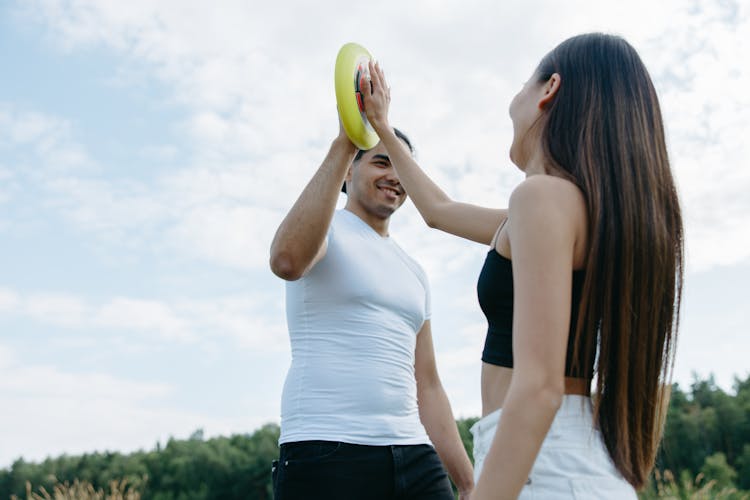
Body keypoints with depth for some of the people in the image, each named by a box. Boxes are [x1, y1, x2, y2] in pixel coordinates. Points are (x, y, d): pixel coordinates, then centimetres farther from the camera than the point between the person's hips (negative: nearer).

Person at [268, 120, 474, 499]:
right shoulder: (321, 226, 1)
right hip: (324, 454, -6)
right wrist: (344, 143, -23)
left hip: (414, 456, 6)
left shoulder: (414, 273, 20)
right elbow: (287, 261, -25)